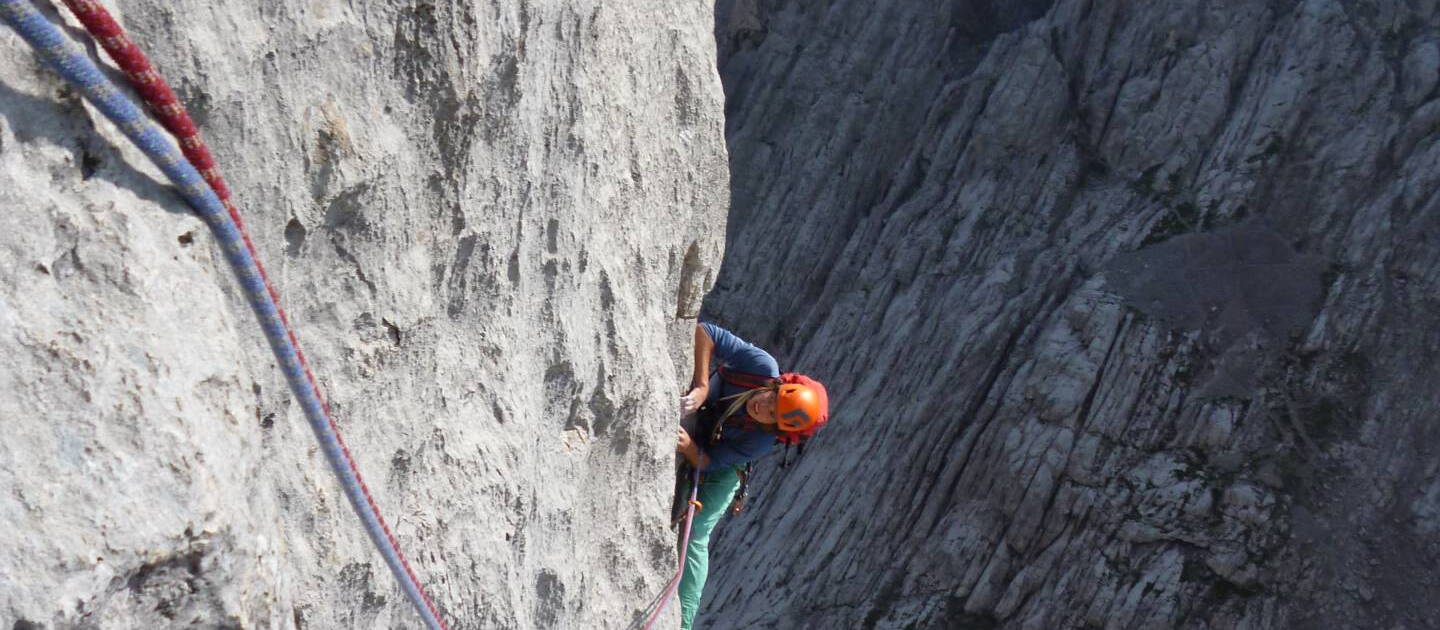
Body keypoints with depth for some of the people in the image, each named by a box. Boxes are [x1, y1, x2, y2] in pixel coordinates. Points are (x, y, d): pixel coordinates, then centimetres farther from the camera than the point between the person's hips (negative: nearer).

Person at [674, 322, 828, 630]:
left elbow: (708, 461, -29)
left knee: (693, 536, -14)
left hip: (719, 471, -4)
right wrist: (701, 386, -41)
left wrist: (689, 448, -50)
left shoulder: (762, 442, -34)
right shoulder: (761, 366, -34)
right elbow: (703, 331, -34)